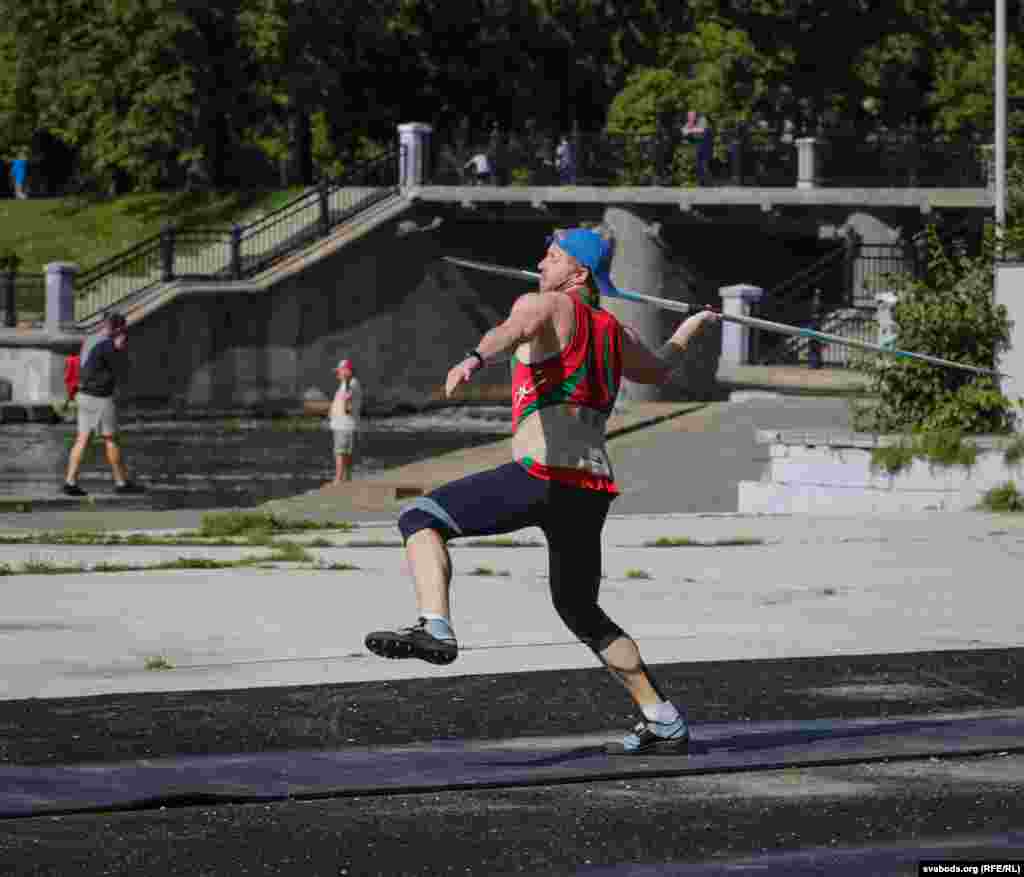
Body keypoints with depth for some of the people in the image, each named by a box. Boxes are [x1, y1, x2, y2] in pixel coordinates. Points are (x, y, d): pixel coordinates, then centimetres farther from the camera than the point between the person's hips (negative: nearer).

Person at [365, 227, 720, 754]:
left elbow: (515, 329, -22)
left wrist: (475, 359, -43)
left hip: (541, 474, -8)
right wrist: (690, 328, 64)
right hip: (593, 490, 8)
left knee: (420, 518, -6)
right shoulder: (615, 334, 23)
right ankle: (664, 721, 21)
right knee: (580, 611, 24)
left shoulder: (546, 305, 3)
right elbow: (658, 370, 44)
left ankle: (435, 629, -29)